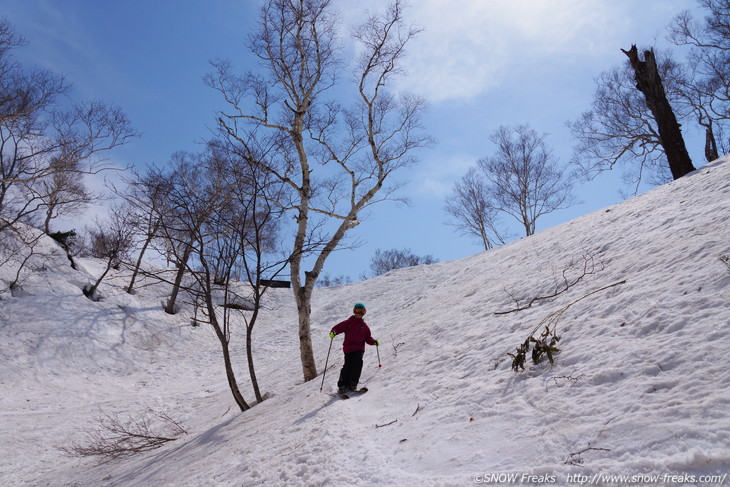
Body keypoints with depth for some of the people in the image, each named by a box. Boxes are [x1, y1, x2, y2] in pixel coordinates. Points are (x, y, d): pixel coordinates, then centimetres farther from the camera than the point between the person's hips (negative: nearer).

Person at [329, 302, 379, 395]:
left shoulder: (364, 325, 19)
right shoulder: (348, 322, 9)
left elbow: (368, 338, 21)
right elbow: (338, 327, 1)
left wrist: (373, 342, 2)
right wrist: (333, 332, -20)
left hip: (359, 349, 3)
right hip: (348, 348, -3)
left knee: (357, 364, -16)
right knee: (348, 365, -12)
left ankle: (352, 384, -14)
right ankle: (342, 386, -6)